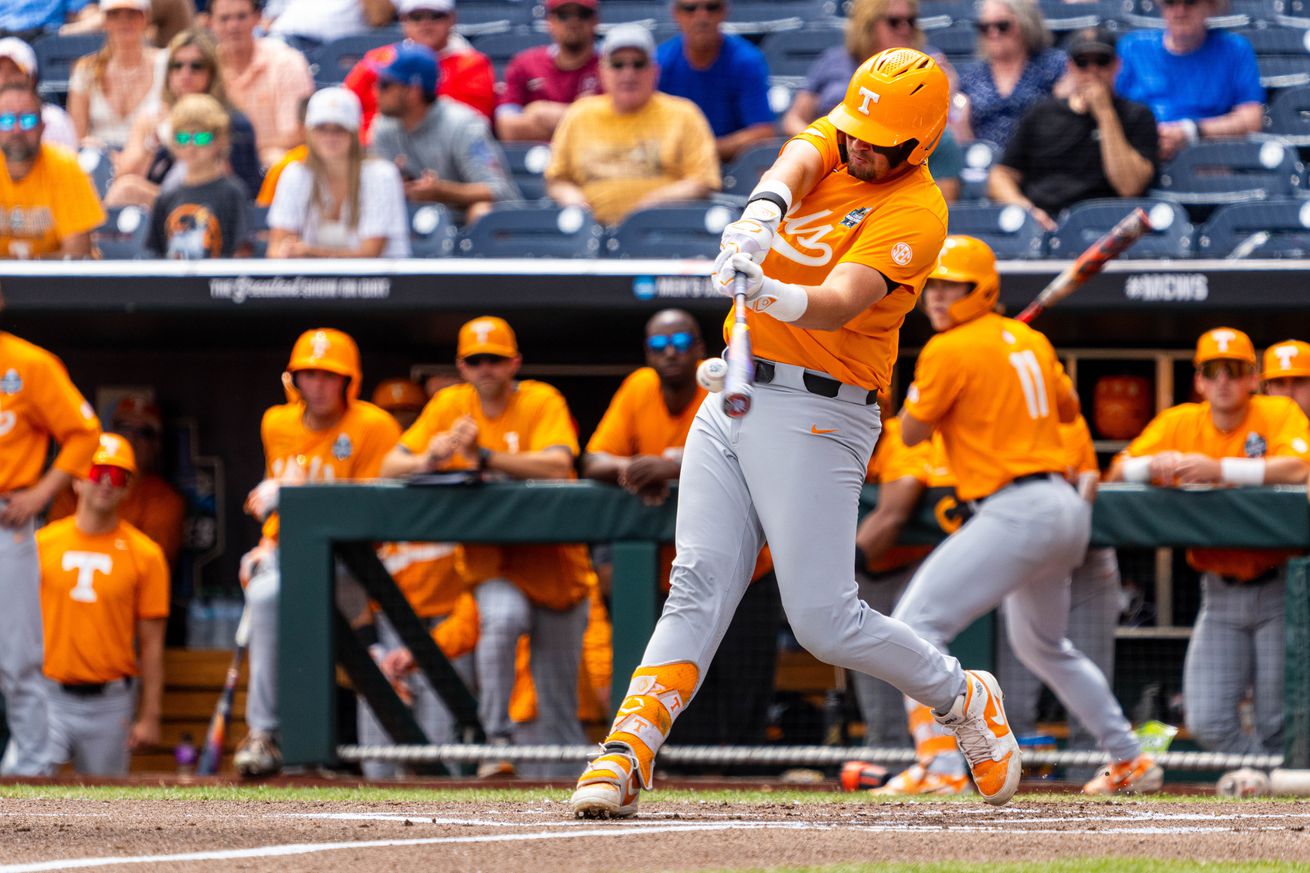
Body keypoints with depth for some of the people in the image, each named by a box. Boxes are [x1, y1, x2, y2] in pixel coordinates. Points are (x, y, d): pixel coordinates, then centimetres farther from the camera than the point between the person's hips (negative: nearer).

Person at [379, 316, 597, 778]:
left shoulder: (542, 402, -8)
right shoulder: (450, 405, 2)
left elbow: (558, 464, -26)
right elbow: (390, 467, -1)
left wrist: (484, 457, -35)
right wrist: (430, 459, -24)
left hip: (555, 564, -1)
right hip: (494, 568, 1)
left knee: (558, 701, 4)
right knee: (502, 616, -33)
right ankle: (497, 737, -27)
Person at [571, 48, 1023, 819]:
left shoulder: (916, 212, -12)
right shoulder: (833, 141, 8)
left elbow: (836, 306, -26)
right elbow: (797, 164, -16)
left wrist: (766, 293, -47)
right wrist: (763, 212, -39)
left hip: (816, 414, -6)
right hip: (733, 399, 6)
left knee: (824, 622, -7)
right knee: (699, 585, -5)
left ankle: (965, 699, 16)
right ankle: (626, 756, -14)